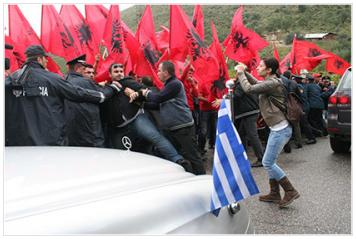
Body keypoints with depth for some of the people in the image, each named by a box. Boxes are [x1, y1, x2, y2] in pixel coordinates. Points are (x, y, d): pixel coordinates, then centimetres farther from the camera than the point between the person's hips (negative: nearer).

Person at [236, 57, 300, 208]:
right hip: (277, 128, 10)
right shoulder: (270, 82, 13)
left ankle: (290, 191, 5)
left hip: (280, 129, -10)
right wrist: (244, 72, 16)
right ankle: (274, 193, 23)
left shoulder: (272, 83, -17)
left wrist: (240, 73, -6)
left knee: (267, 162, -5)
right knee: (270, 162, 14)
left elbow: (249, 89, -21)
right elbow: (256, 83, 29)